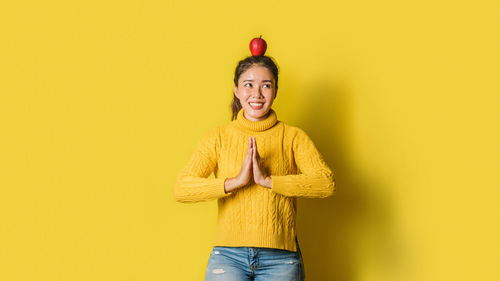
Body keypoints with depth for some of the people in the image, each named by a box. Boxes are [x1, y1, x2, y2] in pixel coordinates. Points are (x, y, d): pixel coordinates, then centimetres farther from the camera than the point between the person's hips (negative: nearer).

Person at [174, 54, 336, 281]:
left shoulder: (293, 137, 6)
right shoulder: (217, 137, 7)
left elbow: (327, 183, -9)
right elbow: (181, 189, -4)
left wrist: (268, 180, -16)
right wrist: (236, 181, -16)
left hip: (280, 258, 0)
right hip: (228, 255, 0)